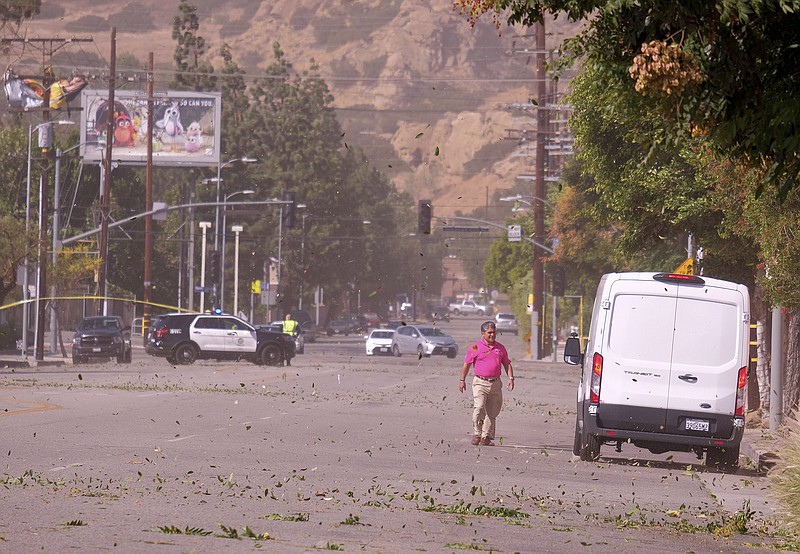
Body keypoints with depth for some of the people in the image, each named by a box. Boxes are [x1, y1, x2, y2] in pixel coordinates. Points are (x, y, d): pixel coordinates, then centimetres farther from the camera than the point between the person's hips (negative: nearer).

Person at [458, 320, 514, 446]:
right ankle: (477, 434, -6)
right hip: (480, 382, -4)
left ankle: (486, 437, 12)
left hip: (495, 383, 4)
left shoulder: (500, 348, 12)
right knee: (479, 408, -18)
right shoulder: (476, 348, 1)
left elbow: (507, 364, 17)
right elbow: (466, 364, 6)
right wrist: (462, 380, 5)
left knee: (492, 412, 4)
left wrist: (511, 378, 3)